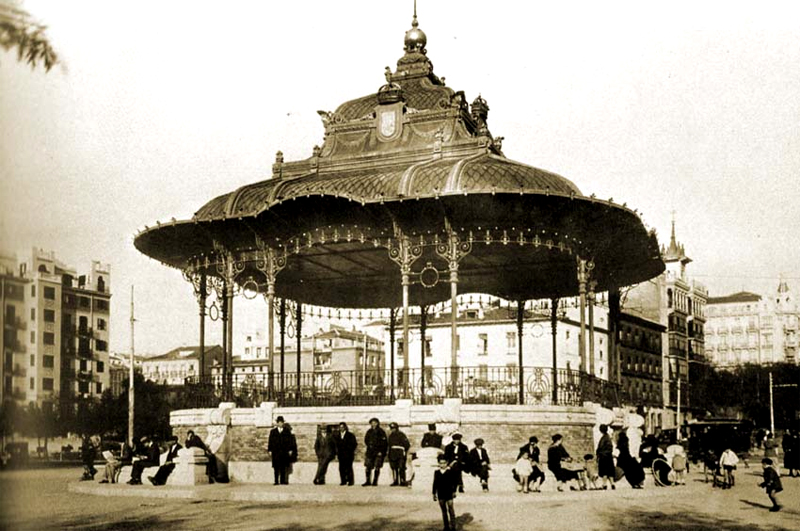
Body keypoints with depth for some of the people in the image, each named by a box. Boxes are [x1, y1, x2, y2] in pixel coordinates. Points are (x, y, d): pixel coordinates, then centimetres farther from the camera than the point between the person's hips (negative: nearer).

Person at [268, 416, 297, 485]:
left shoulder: (287, 431, 8)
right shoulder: (273, 431, 11)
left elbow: (290, 440, 6)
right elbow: (270, 441, 9)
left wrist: (290, 450, -1)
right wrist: (270, 450, 1)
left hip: (284, 451, -1)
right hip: (275, 451, 1)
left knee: (283, 467, -4)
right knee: (276, 467, -2)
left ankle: (283, 481, -1)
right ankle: (276, 481, 1)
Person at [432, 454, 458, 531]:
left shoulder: (451, 471, -3)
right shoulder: (436, 472, 5)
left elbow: (455, 481, 0)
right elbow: (435, 484, 10)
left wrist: (454, 491, -4)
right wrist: (434, 494, 9)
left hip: (449, 493, -3)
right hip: (440, 494, 3)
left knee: (451, 510, -4)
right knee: (443, 510, 9)